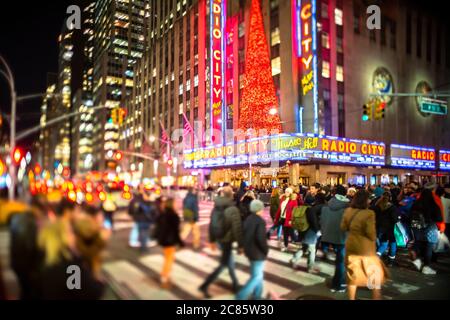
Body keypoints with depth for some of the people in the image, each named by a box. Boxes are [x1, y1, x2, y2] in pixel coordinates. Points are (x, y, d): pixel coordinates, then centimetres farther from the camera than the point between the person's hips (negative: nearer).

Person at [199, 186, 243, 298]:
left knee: (230, 262, 22)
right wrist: (240, 245, -13)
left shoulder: (216, 208, 1)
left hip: (219, 239, 8)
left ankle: (235, 285, 36)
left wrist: (212, 240, 17)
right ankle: (204, 286, 0)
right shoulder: (233, 209, -21)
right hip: (227, 240, -8)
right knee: (223, 265, 3)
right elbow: (237, 229, -20)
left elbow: (211, 225, 8)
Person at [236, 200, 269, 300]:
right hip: (257, 252, -9)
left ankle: (257, 295, 33)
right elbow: (261, 238, -28)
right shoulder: (260, 221, -20)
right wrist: (266, 250, -13)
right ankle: (241, 296, -1)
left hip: (248, 250, 9)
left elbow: (243, 233, 11)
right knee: (257, 276, 3)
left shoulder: (248, 219, 5)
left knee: (257, 273, 23)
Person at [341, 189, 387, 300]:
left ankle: (351, 298, 24)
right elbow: (371, 232, -20)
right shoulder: (368, 213, -21)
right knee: (376, 274, 16)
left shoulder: (348, 211, -2)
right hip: (365, 248, -5)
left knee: (353, 274, 16)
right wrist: (374, 239, 0)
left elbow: (343, 227, 7)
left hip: (351, 246, 6)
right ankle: (376, 297, 25)